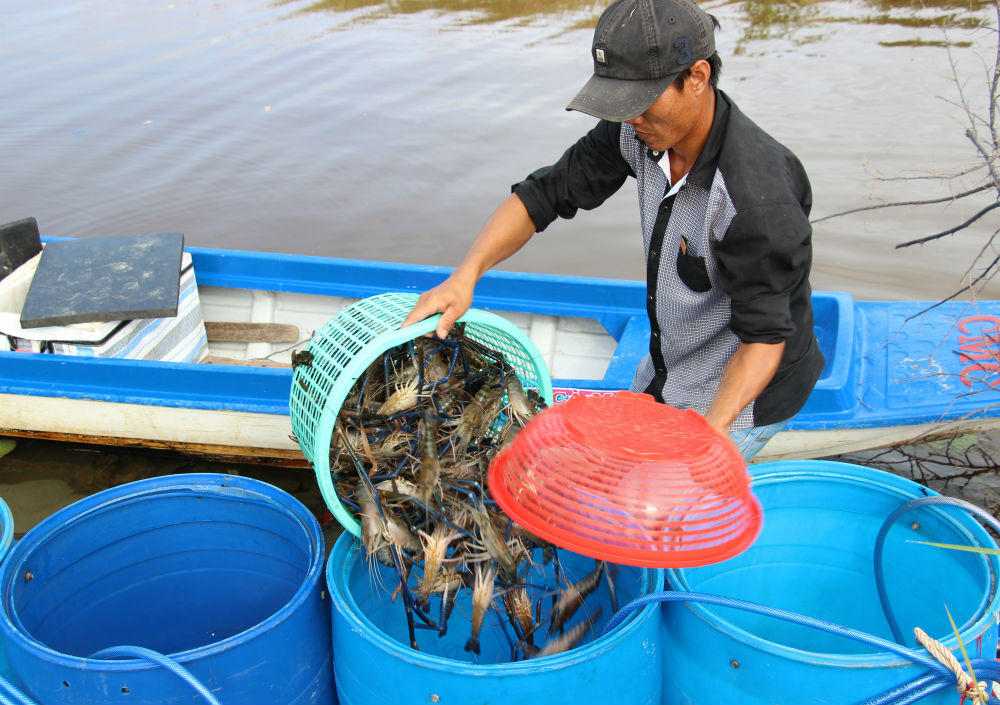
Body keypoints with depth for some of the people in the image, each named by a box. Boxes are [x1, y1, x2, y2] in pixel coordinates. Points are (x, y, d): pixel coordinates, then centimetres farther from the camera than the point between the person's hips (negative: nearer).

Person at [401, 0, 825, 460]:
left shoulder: (757, 199, -34)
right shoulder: (638, 133, -13)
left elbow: (763, 336, -30)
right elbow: (544, 193, -8)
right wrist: (465, 274, -21)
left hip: (740, 391, -7)